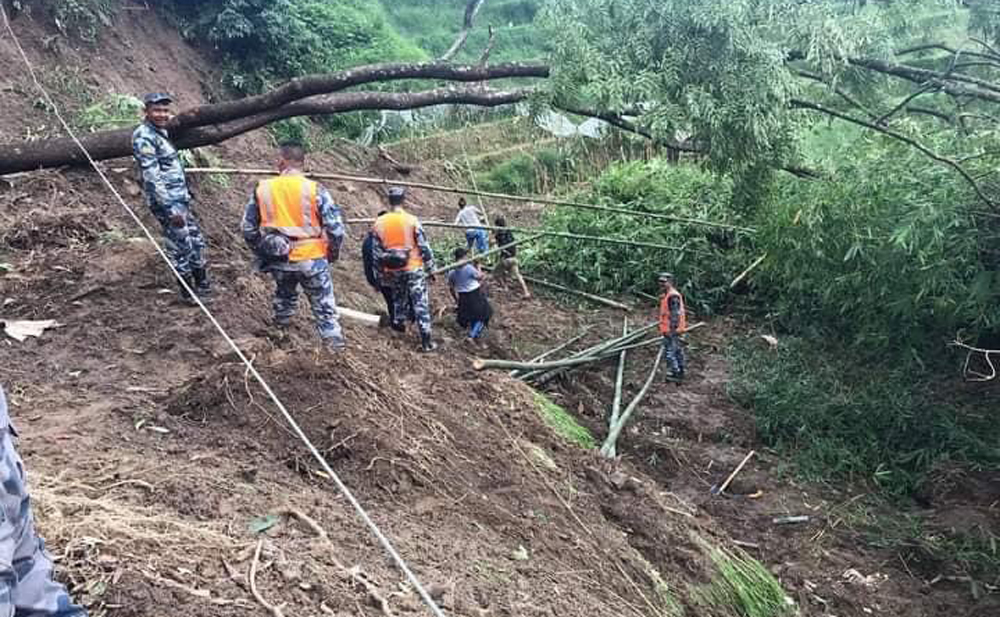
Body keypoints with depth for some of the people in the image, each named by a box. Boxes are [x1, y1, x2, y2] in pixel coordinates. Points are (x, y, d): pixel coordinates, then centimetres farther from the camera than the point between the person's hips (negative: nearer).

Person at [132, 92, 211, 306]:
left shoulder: (160, 132, 12)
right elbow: (152, 177, -22)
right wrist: (171, 209, -24)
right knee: (181, 246, 0)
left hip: (180, 198, 9)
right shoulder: (144, 137, -17)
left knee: (196, 240, 16)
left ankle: (202, 284, 30)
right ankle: (188, 293, 13)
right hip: (167, 202, -9)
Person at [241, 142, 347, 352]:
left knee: (284, 295, 30)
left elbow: (248, 228, 6)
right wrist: (333, 252, 7)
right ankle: (334, 342, 10)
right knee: (324, 307, 10)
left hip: (278, 261, 3)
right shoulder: (314, 190, -11)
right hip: (311, 259, -3)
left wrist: (261, 251, 21)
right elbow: (335, 228, -12)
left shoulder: (262, 189, -2)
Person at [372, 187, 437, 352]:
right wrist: (431, 269, 1)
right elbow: (424, 247, -8)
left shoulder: (379, 222, -1)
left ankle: (398, 323, 42)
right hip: (413, 268, -3)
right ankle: (426, 341, -1)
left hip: (392, 270, 4)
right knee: (420, 304, 0)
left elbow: (377, 251, 5)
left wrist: (381, 271, 16)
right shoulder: (412, 220, -12)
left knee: (398, 298, 28)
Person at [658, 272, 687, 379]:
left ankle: (676, 373, -1)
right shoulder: (666, 295, 14)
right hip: (668, 330, 10)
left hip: (671, 330, -10)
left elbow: (675, 314, -23)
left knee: (669, 352, -7)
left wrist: (672, 330, -24)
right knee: (677, 351, 16)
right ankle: (680, 372, 23)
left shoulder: (673, 296, -19)